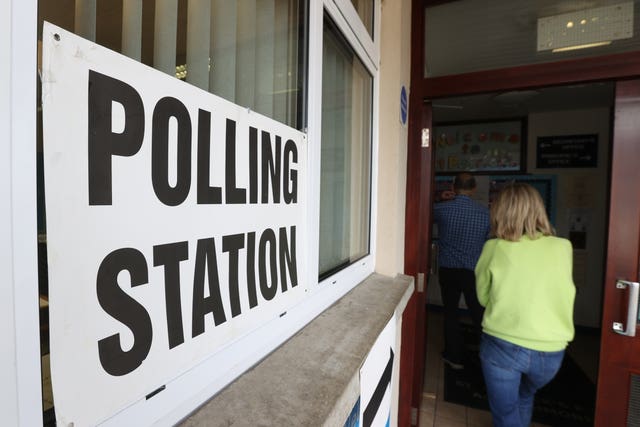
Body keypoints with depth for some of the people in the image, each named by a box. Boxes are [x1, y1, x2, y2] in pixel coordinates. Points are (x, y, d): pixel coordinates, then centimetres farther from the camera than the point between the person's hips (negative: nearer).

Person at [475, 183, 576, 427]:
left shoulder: (494, 248, -12)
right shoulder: (563, 247, -6)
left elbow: (483, 297, 0)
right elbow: (553, 290, 10)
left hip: (502, 346, -3)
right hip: (550, 351, 4)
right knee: (525, 398, 32)